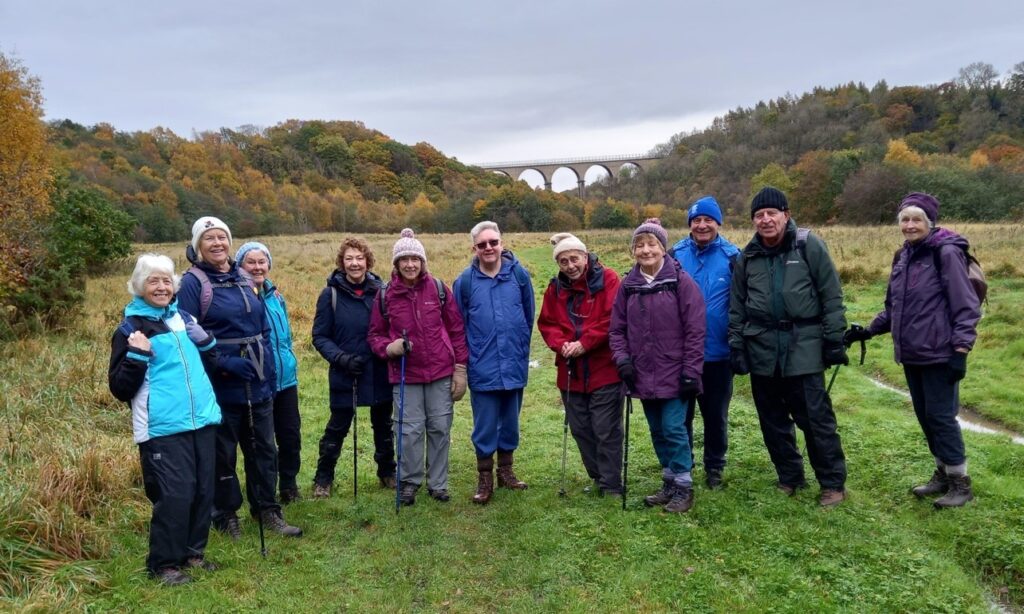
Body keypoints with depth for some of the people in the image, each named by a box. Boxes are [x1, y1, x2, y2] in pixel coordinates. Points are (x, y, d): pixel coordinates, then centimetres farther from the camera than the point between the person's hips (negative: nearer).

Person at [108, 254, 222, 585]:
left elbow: (212, 361, 26)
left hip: (202, 420, 6)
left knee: (204, 490, 10)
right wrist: (137, 356, -16)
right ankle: (164, 563, 8)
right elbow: (120, 388, -3)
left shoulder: (184, 318, 14)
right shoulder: (129, 329, -1)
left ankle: (192, 551, 26)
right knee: (174, 495, -8)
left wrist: (205, 341, 7)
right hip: (162, 428, -6)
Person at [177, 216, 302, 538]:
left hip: (258, 385, 6)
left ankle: (267, 509, 26)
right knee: (222, 453, 8)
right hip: (221, 386, -5)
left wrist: (271, 373, 9)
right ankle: (226, 515, 23)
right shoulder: (193, 282, -8)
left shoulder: (244, 280, 10)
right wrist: (225, 362, -22)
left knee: (264, 448, 12)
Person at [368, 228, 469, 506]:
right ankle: (410, 482, 26)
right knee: (410, 430, 5)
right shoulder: (386, 295, -2)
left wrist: (460, 369, 1)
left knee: (440, 428, 9)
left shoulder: (438, 289, -2)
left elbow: (456, 329, 3)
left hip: (440, 372, 0)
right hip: (405, 375, 0)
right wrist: (388, 347, -14)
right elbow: (375, 334, 8)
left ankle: (438, 483, 25)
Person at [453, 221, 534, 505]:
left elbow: (529, 316, 6)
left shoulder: (519, 274, -4)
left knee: (510, 422, 15)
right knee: (485, 427, 5)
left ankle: (506, 470, 32)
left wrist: (521, 348, 11)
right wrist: (468, 355, 5)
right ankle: (485, 479, 19)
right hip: (482, 368, -2)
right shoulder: (465, 281, -6)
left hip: (514, 365, 2)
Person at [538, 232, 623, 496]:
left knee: (606, 431, 0)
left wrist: (584, 343, -17)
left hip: (604, 369, -5)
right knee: (580, 429, 14)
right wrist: (561, 344, -12)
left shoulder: (607, 279, -7)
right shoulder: (555, 288, 8)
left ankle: (611, 486, 13)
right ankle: (597, 477, 31)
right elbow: (546, 323, 7)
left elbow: (612, 320, -15)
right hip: (570, 372, 6)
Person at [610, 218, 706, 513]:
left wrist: (691, 371, -12)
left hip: (674, 374, -5)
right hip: (643, 375, 5)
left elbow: (695, 329, -10)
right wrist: (622, 359, -4)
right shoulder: (628, 285, 4)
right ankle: (669, 483, 29)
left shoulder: (681, 281, -9)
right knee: (657, 431, 14)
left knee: (674, 429, -3)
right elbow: (617, 328, 9)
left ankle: (683, 487, 13)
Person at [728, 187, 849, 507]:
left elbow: (832, 296, -3)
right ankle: (789, 478, 27)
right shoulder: (748, 256, 9)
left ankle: (833, 483, 13)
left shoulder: (809, 245, -3)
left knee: (816, 417, -1)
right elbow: (737, 306, 13)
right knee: (772, 420, 12)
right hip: (762, 347, 4)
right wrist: (736, 344, 7)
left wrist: (834, 339, -6)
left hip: (804, 345, -4)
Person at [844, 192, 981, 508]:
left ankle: (960, 482, 12)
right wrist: (870, 330, 9)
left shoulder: (946, 253, -11)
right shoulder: (903, 256, 11)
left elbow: (965, 306, -13)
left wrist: (960, 349, -17)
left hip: (939, 353, -7)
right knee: (924, 415, 14)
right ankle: (943, 474, 28)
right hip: (911, 353, 8)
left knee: (941, 416, -2)